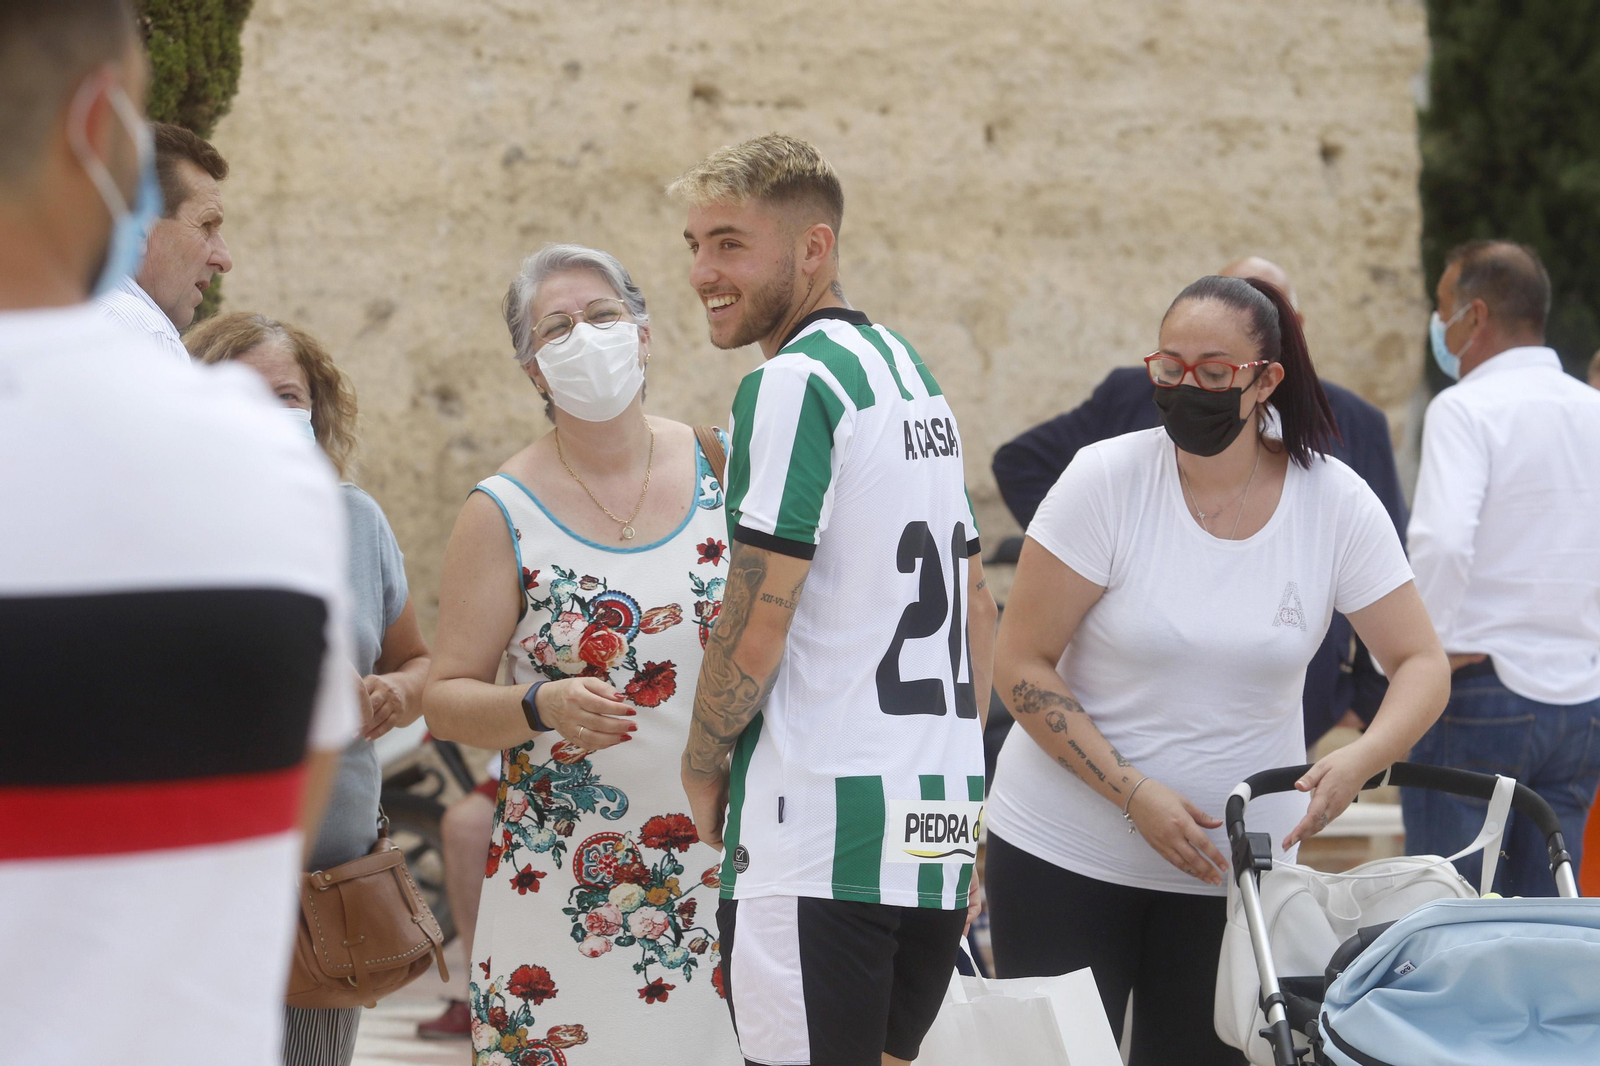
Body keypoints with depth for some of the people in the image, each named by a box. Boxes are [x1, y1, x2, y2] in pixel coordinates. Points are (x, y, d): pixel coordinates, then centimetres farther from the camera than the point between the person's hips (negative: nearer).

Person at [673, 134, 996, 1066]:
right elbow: (977, 608, 22)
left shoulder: (793, 385, -11)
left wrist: (703, 768, 2)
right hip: (939, 829, 9)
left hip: (821, 829, -9)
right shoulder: (914, 374, 17)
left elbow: (754, 634, -14)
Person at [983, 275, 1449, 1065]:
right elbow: (1021, 666, -9)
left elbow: (1421, 663, -3)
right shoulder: (1105, 481, -11)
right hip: (1066, 849, -1)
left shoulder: (1336, 503, -6)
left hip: (1236, 866, 2)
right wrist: (1134, 794, -19)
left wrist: (1358, 760, -24)